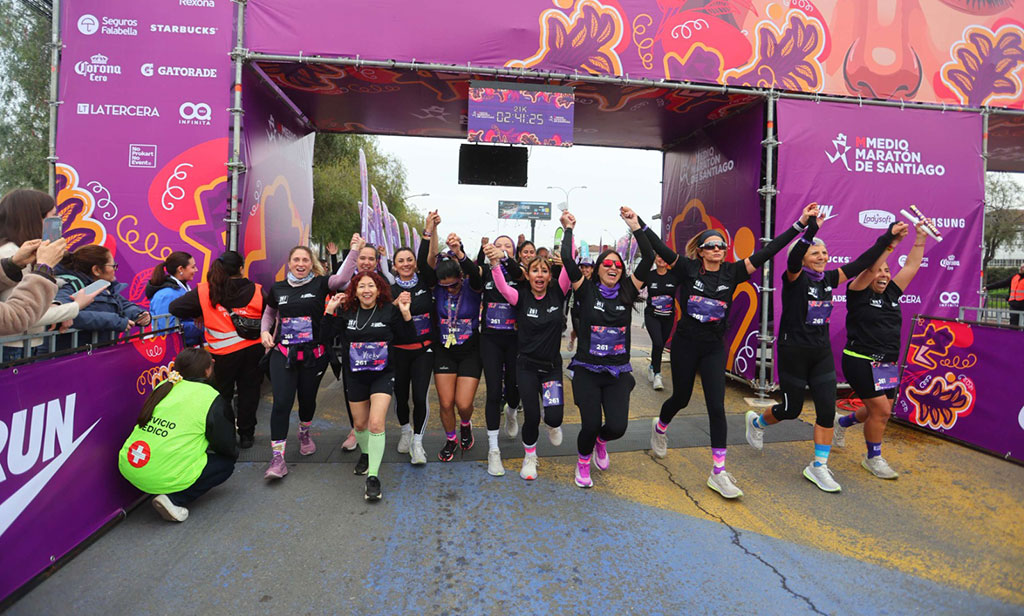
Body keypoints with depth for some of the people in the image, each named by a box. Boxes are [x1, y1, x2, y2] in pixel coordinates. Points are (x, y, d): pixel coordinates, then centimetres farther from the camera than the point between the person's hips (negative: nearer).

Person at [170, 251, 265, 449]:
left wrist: (197, 316, 12)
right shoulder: (256, 291, -3)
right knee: (248, 391, 13)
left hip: (224, 352, -1)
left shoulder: (204, 292, -4)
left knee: (222, 395, 15)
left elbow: (175, 307, -3)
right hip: (253, 349, 1)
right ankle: (246, 435, 21)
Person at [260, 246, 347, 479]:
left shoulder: (319, 284, -3)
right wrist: (265, 331, 3)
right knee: (281, 403, -8)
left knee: (307, 398, 15)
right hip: (283, 353, 1)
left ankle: (304, 432, 46)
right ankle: (277, 458, -2)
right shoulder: (278, 288, 5)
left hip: (313, 354, -1)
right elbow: (269, 313, 22)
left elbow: (344, 276, -20)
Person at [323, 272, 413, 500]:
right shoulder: (347, 312, 0)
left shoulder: (389, 311, -7)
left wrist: (405, 314, -21)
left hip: (383, 374, -3)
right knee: (360, 423, 17)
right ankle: (365, 454, 47)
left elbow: (407, 337, -6)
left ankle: (373, 476, -8)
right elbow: (327, 335, 0)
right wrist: (330, 310, -10)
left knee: (376, 423, -17)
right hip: (355, 376, 3)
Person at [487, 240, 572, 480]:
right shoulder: (522, 297, -7)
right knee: (531, 417, -3)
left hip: (552, 365, 1)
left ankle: (554, 425, 28)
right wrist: (495, 262, -46)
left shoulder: (557, 294, -3)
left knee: (553, 417, -13)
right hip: (527, 365, -1)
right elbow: (502, 287, -26)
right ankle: (529, 457, 28)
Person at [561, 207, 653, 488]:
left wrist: (635, 225, -5)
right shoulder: (587, 290, -2)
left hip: (618, 372, 3)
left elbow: (648, 259, -3)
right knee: (590, 425, -8)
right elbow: (567, 259, -14)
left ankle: (600, 440, 32)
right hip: (587, 370, -2)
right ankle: (583, 461, 26)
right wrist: (569, 228, -2)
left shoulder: (627, 292, 4)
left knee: (617, 427, -7)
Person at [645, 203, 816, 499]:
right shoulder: (688, 268, -5)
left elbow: (766, 252, -3)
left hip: (714, 347, 2)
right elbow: (659, 247, -13)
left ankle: (718, 473, 1)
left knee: (716, 406, -5)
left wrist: (800, 224, -6)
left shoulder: (732, 272, 0)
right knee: (681, 397, 15)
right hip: (685, 343, -1)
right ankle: (659, 427, 49)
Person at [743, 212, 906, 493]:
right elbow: (792, 259, -33)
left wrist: (888, 238, -1)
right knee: (791, 409, 7)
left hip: (822, 353, 6)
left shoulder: (828, 278, 6)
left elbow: (859, 264, 5)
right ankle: (756, 421, 38)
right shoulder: (794, 278, -12)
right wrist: (810, 230, -45)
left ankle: (818, 466, 12)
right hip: (793, 352, -6)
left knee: (827, 410, 0)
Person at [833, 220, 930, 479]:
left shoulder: (892, 294, 10)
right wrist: (890, 242, -25)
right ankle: (873, 458, 13)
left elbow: (912, 266, 9)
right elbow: (871, 266, -22)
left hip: (887, 364, 8)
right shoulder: (858, 293, -7)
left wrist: (921, 237, 5)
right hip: (860, 362, -7)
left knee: (882, 411, 14)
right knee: (881, 410, -7)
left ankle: (843, 422, 41)